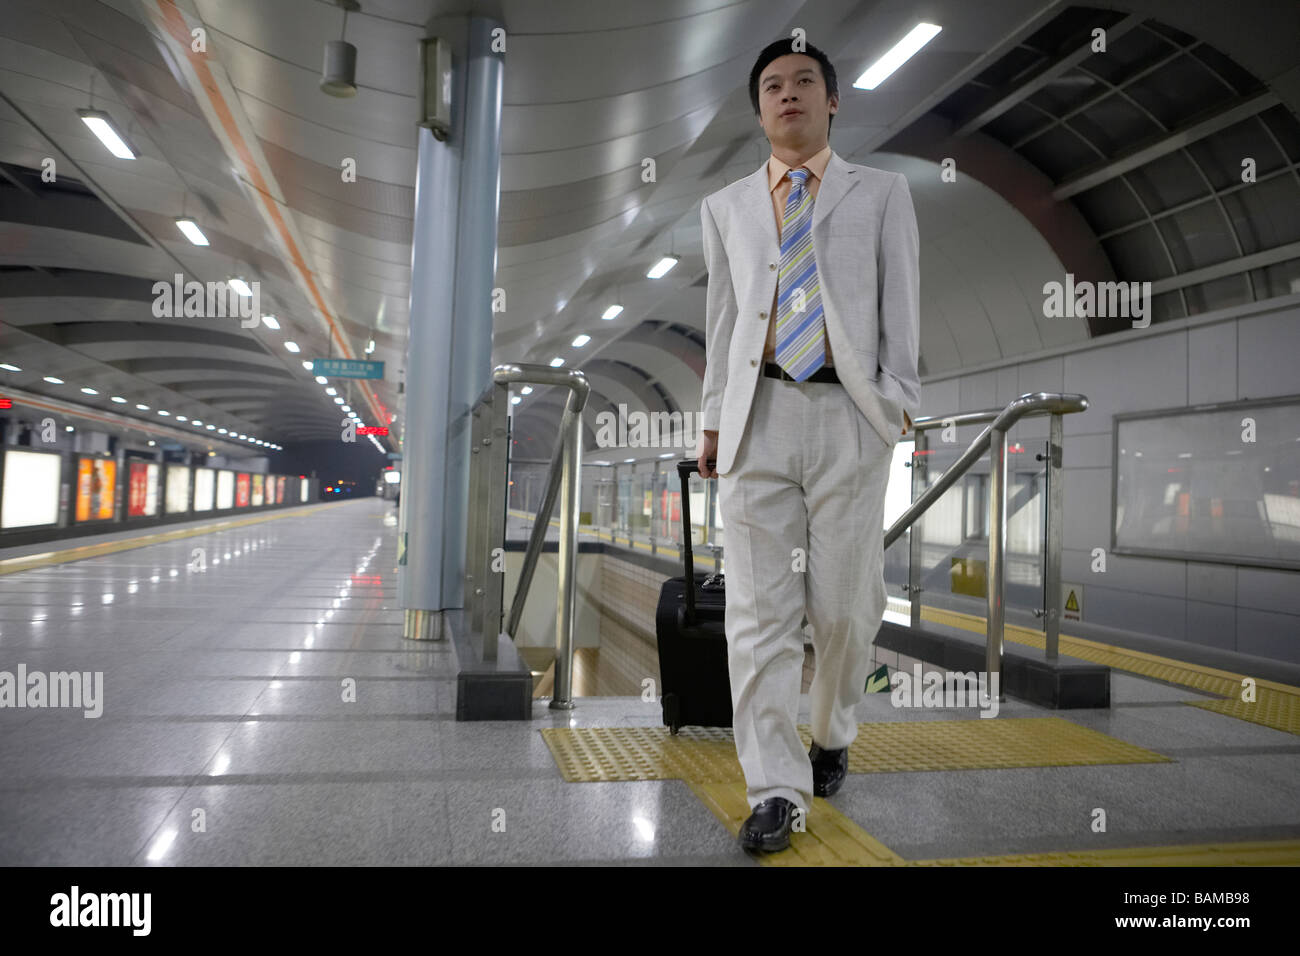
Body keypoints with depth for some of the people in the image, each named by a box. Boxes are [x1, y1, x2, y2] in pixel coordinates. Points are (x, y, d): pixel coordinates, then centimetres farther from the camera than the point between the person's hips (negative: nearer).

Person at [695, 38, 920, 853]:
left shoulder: (882, 193, 14)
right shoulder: (726, 207, 19)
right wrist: (713, 417, 11)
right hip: (757, 415, 2)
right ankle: (776, 789, 6)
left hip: (848, 415, -1)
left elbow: (901, 302, 6)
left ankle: (832, 735, 33)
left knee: (845, 606, 4)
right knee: (760, 612, -3)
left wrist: (898, 399, -5)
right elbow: (723, 317, 16)